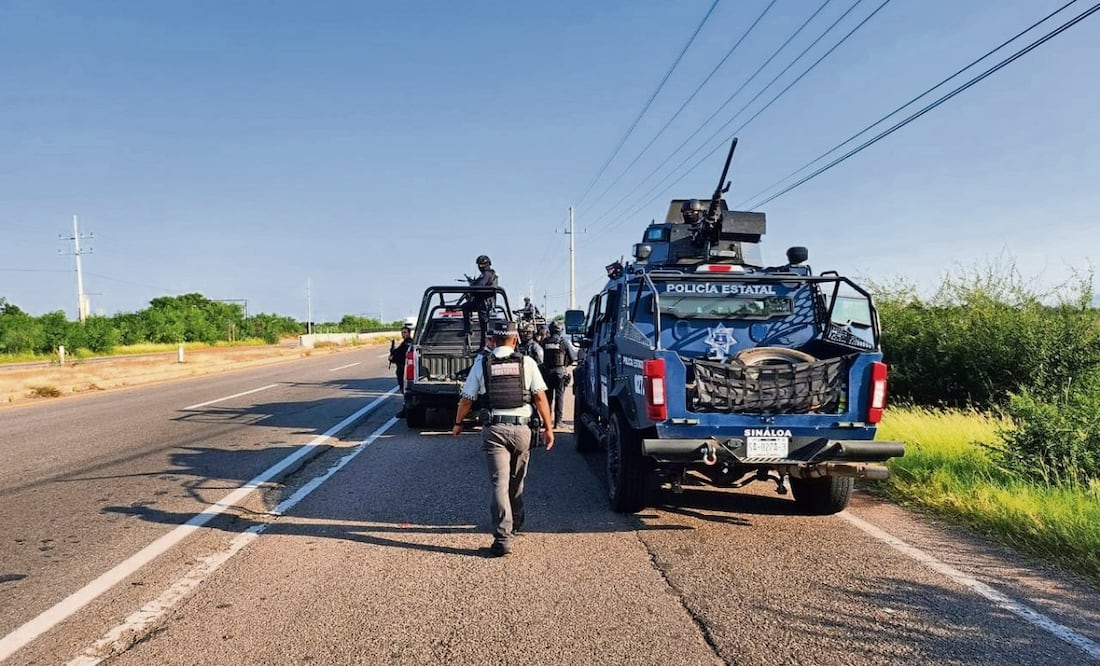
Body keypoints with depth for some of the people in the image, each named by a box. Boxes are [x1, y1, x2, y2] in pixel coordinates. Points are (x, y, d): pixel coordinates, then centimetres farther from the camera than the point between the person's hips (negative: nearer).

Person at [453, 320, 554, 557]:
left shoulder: (482, 364, 3)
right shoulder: (527, 362, 2)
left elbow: (466, 399, 6)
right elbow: (540, 397, -3)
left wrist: (458, 423, 21)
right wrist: (548, 427, 4)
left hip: (494, 429, -1)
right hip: (522, 428, 1)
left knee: (500, 483, -1)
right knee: (516, 481, 19)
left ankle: (503, 537, -9)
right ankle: (515, 524, 35)